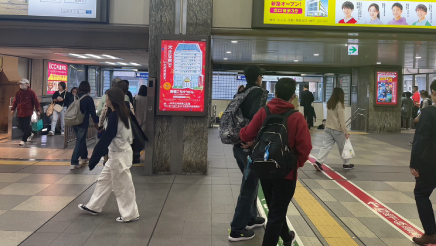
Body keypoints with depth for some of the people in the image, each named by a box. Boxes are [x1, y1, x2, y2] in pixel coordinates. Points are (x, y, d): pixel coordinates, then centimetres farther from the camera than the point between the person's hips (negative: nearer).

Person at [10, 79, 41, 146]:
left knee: (26, 127, -6)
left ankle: (24, 140, -1)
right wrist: (13, 109, 8)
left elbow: (36, 102, -5)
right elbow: (15, 102, 16)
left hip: (28, 113, -6)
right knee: (20, 126, 10)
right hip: (19, 113, 6)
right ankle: (29, 134, 33)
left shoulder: (31, 93, -4)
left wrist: (38, 110, -8)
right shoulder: (18, 93, 10)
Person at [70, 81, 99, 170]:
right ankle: (74, 163, -7)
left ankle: (84, 158, 33)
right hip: (83, 123, -6)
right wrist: (96, 121, 7)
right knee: (80, 142, -2)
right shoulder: (88, 99, -11)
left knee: (81, 140, 21)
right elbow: (92, 113, -9)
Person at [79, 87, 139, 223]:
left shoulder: (114, 116, -21)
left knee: (123, 185, 1)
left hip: (119, 155, -10)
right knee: (104, 180, 20)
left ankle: (130, 214, 13)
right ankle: (94, 207, 33)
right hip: (118, 153, 10)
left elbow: (106, 139, -21)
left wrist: (94, 159, -17)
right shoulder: (123, 113, 6)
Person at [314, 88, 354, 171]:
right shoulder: (339, 105, -14)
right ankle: (346, 164, 25)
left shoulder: (329, 103, 6)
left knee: (326, 146, 3)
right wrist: (346, 132, -11)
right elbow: (342, 120, -14)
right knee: (343, 147, 11)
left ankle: (318, 162, -9)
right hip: (337, 129, -6)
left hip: (328, 128, 6)